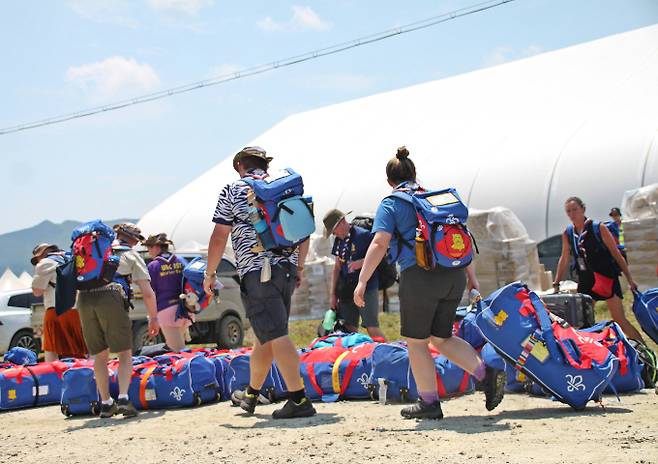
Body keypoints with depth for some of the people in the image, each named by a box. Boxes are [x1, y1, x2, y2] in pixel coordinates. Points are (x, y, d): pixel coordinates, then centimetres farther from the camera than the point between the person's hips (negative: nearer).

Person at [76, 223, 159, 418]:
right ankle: (123, 398, -11)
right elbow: (147, 292, 13)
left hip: (84, 299, 3)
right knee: (125, 353, 5)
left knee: (100, 355, 15)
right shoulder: (131, 256, 21)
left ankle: (106, 403, 14)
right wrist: (153, 318, 22)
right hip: (110, 297, -3)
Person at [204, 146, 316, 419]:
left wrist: (210, 273, 6)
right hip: (287, 269, 6)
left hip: (256, 272, -6)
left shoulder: (233, 191, 0)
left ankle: (299, 399, -17)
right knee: (265, 336, 16)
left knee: (276, 336, -10)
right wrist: (299, 267, 24)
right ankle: (251, 395, 30)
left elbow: (219, 237, -3)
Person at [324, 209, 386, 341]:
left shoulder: (363, 235, -8)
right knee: (349, 329, 4)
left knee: (372, 328, -13)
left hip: (366, 290, -7)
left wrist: (361, 263, -22)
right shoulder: (339, 240, 14)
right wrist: (333, 293, 13)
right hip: (346, 290, 7)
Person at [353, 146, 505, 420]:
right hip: (454, 275, 6)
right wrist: (471, 276, 26)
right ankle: (487, 374, 0)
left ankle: (429, 403, 10)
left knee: (416, 341, 8)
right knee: (441, 338, 17)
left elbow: (379, 244, -9)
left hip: (420, 275, -6)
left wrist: (362, 281, -10)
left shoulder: (390, 204, 4)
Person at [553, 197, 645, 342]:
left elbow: (616, 254, -6)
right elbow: (564, 259, 13)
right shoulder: (567, 234, 3)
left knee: (620, 320, -11)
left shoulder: (598, 228, -9)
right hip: (585, 281, 5)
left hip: (606, 277, -5)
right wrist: (556, 284, 13)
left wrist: (630, 279, -6)